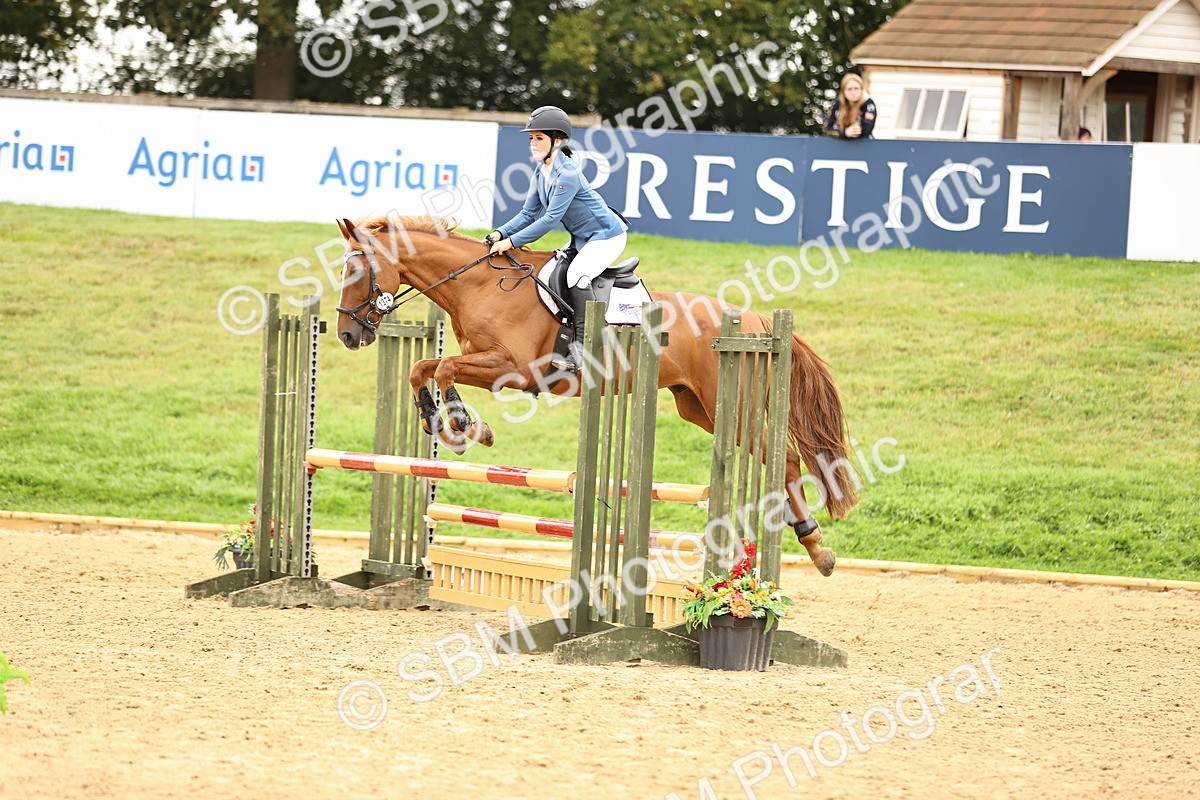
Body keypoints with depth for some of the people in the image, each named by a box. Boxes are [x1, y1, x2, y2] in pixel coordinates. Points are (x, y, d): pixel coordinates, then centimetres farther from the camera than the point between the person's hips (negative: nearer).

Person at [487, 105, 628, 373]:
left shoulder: (567, 173, -25)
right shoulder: (541, 172, 4)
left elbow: (551, 219, -29)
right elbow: (529, 214, 7)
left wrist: (512, 241, -29)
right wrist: (500, 234, -10)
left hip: (607, 237, -11)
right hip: (582, 239, 11)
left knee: (576, 276, -30)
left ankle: (582, 346, -27)